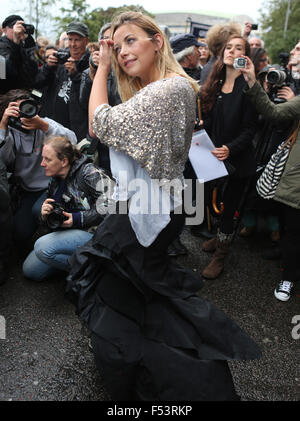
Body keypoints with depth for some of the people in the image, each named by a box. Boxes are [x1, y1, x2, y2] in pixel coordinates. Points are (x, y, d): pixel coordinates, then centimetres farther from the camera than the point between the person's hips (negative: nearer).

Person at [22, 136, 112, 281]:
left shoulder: (89, 173, -11)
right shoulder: (55, 182, 14)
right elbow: (53, 224, 19)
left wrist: (77, 219, -19)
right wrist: (45, 216, -5)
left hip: (94, 232, -9)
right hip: (69, 232, 9)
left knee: (43, 246, -27)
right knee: (30, 270, 4)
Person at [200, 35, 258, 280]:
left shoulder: (248, 87, -10)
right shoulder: (215, 85, 8)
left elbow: (250, 129, -13)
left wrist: (230, 149, -26)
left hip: (237, 160, -5)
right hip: (213, 156, 6)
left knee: (228, 207, 2)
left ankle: (220, 256, 17)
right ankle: (220, 238, 41)